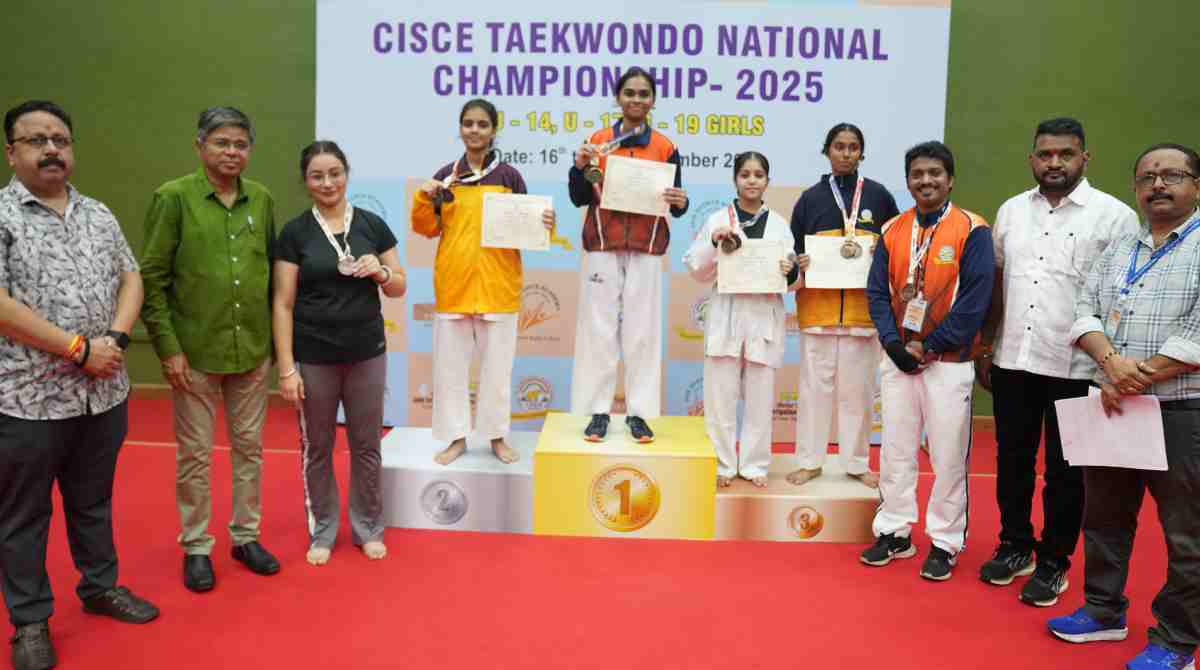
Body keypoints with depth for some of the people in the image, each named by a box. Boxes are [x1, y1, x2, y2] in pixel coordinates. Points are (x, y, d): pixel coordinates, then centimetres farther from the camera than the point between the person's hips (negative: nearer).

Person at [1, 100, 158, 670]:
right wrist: (80, 349, -16)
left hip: (104, 393, 5)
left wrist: (114, 339, -8)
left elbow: (130, 279, 10)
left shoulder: (98, 214, 10)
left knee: (94, 501, 20)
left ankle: (100, 586, 37)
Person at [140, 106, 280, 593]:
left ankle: (246, 536, 29)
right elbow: (151, 279, -8)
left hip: (253, 349, 4)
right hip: (194, 351, -4)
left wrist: (278, 336, 9)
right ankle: (196, 546, 23)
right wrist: (167, 347, -12)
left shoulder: (261, 200, 5)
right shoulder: (173, 197, -7)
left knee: (250, 446, 14)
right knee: (195, 453, 8)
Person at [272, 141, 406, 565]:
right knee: (316, 447, 11)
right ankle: (321, 531, 28)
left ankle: (369, 528, 28)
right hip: (313, 359, -1)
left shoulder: (373, 225, 3)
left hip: (367, 356, 2)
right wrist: (286, 367, -8)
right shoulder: (294, 233, -3)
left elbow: (399, 287, 9)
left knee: (366, 446, 11)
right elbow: (283, 303, -4)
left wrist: (380, 272, -14)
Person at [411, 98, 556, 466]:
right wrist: (424, 199, -11)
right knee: (450, 362, 7)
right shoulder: (445, 176, 4)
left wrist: (545, 224, -16)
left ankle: (497, 436, 22)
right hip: (453, 282, 2)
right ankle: (456, 437, 20)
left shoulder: (510, 177, 0)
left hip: (498, 283, -1)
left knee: (497, 363, 8)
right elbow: (428, 229, 5)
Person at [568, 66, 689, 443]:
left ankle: (639, 412, 9)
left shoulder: (665, 148, 5)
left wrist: (680, 203, -16)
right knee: (598, 330, 1)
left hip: (646, 252, 0)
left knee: (643, 331, 1)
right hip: (602, 248, 0)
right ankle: (598, 411, 8)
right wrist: (580, 167, -13)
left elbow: (675, 206, 6)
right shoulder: (597, 141, 5)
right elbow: (579, 199, 4)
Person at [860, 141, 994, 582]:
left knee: (948, 456, 3)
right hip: (897, 359, 4)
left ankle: (945, 543, 17)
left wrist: (927, 347, -14)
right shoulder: (892, 231, 6)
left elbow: (975, 300, -13)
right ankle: (894, 532, 24)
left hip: (948, 362, -4)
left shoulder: (972, 230, -7)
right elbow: (877, 292, 4)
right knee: (895, 450, 11)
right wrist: (894, 345, -10)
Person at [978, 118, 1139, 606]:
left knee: (1064, 470, 8)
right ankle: (1015, 546, 32)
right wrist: (985, 348, 11)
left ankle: (1053, 562, 23)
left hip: (1075, 367, -4)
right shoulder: (1011, 210, 8)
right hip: (1013, 361, 4)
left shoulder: (1114, 216, -5)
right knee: (1012, 460, 14)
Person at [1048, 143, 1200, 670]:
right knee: (1104, 517, 15)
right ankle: (1104, 612, 31)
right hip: (1111, 407, 6)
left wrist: (1135, 380, -14)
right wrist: (1112, 362, -14)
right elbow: (1085, 313, 6)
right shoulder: (1117, 251, 13)